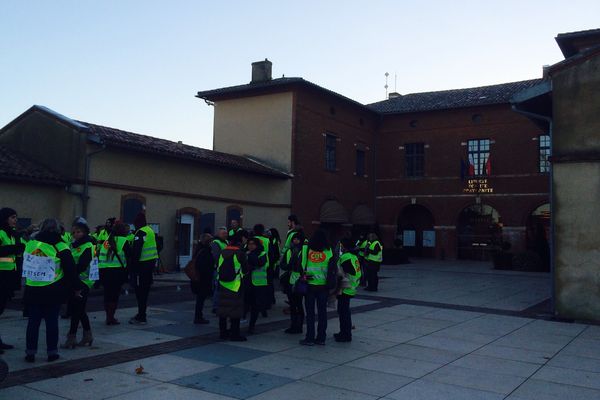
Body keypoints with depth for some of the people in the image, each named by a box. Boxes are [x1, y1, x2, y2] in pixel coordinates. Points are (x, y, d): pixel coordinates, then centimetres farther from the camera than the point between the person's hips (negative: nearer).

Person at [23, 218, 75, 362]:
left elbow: (24, 266, 12)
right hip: (53, 291, -2)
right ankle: (52, 352, 10)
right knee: (52, 321, 6)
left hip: (32, 290, 2)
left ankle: (30, 352, 13)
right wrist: (69, 287, 3)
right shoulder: (60, 247, -7)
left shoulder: (30, 244, 3)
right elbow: (70, 270, -8)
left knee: (33, 321, 10)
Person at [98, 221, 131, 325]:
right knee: (115, 294, 2)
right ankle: (111, 317, 2)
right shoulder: (123, 241, -5)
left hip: (103, 270, 6)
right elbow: (130, 255, -4)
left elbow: (99, 253, 15)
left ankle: (109, 316, 23)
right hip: (117, 270, -6)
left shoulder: (106, 240, 13)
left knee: (107, 293, 15)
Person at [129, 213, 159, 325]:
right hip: (151, 263, 9)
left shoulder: (141, 233, -14)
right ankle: (141, 314, 27)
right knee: (145, 290, 17)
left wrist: (132, 267, -19)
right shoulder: (150, 230, 16)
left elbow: (136, 251, -20)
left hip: (143, 264, -9)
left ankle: (141, 317, -1)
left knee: (140, 291, -4)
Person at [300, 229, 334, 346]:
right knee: (322, 312, 10)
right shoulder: (328, 251, -3)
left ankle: (310, 338, 8)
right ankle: (321, 338, 15)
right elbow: (332, 269, 2)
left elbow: (301, 265, -5)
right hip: (323, 285, 1)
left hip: (310, 285, -1)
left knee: (310, 313, 6)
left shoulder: (306, 249, -7)